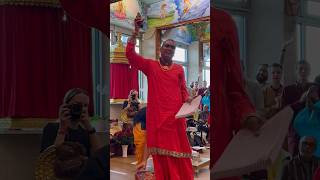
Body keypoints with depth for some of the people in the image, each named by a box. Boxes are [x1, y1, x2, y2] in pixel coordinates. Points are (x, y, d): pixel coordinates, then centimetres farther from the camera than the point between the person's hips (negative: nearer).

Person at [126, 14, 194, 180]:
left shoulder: (179, 69, 9)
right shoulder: (150, 65, 4)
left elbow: (183, 90, 15)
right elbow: (130, 54, -5)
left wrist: (187, 99, -6)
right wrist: (135, 32, -10)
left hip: (176, 115, 2)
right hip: (157, 114, -1)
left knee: (178, 147, 4)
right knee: (161, 149, 4)